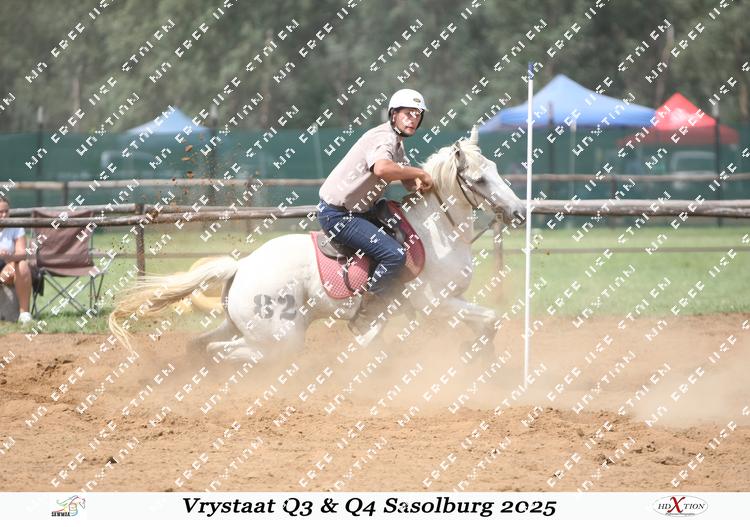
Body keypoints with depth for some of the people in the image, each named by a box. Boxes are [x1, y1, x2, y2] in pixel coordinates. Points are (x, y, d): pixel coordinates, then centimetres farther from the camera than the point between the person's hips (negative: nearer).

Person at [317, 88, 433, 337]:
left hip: (357, 210, 11)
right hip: (337, 215, -11)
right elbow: (381, 169, -42)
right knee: (394, 254, -21)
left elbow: (409, 183, 10)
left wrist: (420, 184, -14)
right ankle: (364, 320, -11)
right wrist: (419, 172, -30)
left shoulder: (397, 143, 14)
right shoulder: (383, 138, -19)